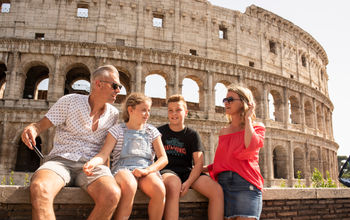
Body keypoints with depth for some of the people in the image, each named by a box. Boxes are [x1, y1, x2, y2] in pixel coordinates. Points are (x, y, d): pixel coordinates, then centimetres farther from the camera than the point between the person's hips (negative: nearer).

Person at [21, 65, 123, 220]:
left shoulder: (113, 114, 12)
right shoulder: (70, 101, 4)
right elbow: (42, 125, 3)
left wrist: (105, 169, 8)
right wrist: (32, 129, -20)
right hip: (60, 160, -1)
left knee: (112, 195, -33)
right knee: (39, 189, -37)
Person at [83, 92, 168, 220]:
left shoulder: (152, 131, 15)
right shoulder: (117, 130, 10)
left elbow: (163, 158, 8)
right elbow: (104, 154, -3)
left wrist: (147, 170, -11)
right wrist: (92, 162, -26)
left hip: (146, 171, 2)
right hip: (123, 170, -2)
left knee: (159, 190, -32)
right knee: (129, 187, -38)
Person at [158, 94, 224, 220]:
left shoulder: (192, 135, 10)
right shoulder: (160, 132, 9)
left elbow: (199, 163, 2)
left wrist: (188, 182, -16)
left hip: (187, 172, 3)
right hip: (166, 171, -2)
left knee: (217, 190, -22)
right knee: (174, 184, -40)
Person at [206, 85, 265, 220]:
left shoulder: (257, 128, 8)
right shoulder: (223, 132, 20)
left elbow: (250, 147, -15)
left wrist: (248, 118, -4)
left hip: (245, 183, -4)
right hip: (223, 183, 4)